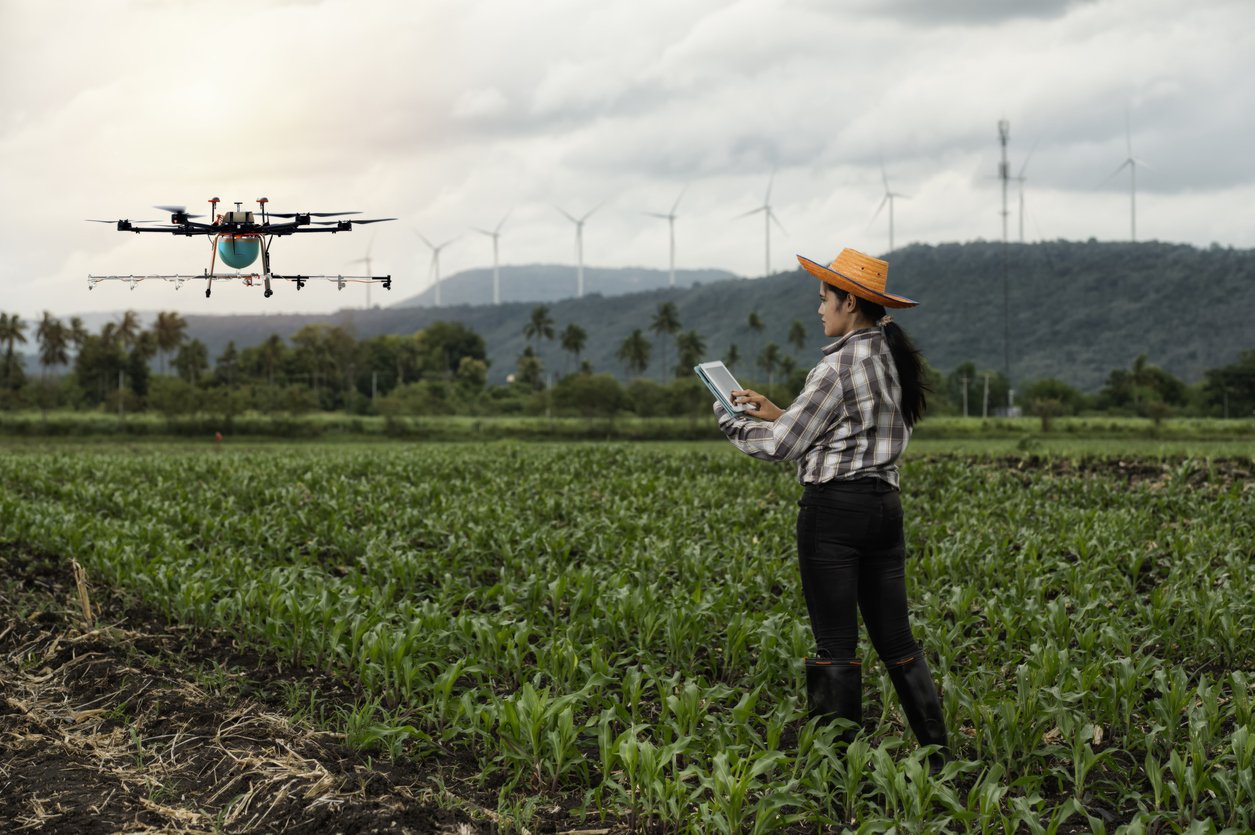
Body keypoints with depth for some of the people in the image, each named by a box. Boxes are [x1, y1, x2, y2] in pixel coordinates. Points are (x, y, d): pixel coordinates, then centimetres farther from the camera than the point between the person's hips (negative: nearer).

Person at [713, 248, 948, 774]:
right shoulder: (894, 359, 12)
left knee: (836, 645, -1)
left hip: (835, 507, -8)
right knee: (894, 637, 12)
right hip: (884, 501, 8)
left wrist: (732, 422, 8)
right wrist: (775, 412, 19)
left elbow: (783, 445, -9)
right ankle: (936, 753, 12)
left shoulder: (839, 367, -14)